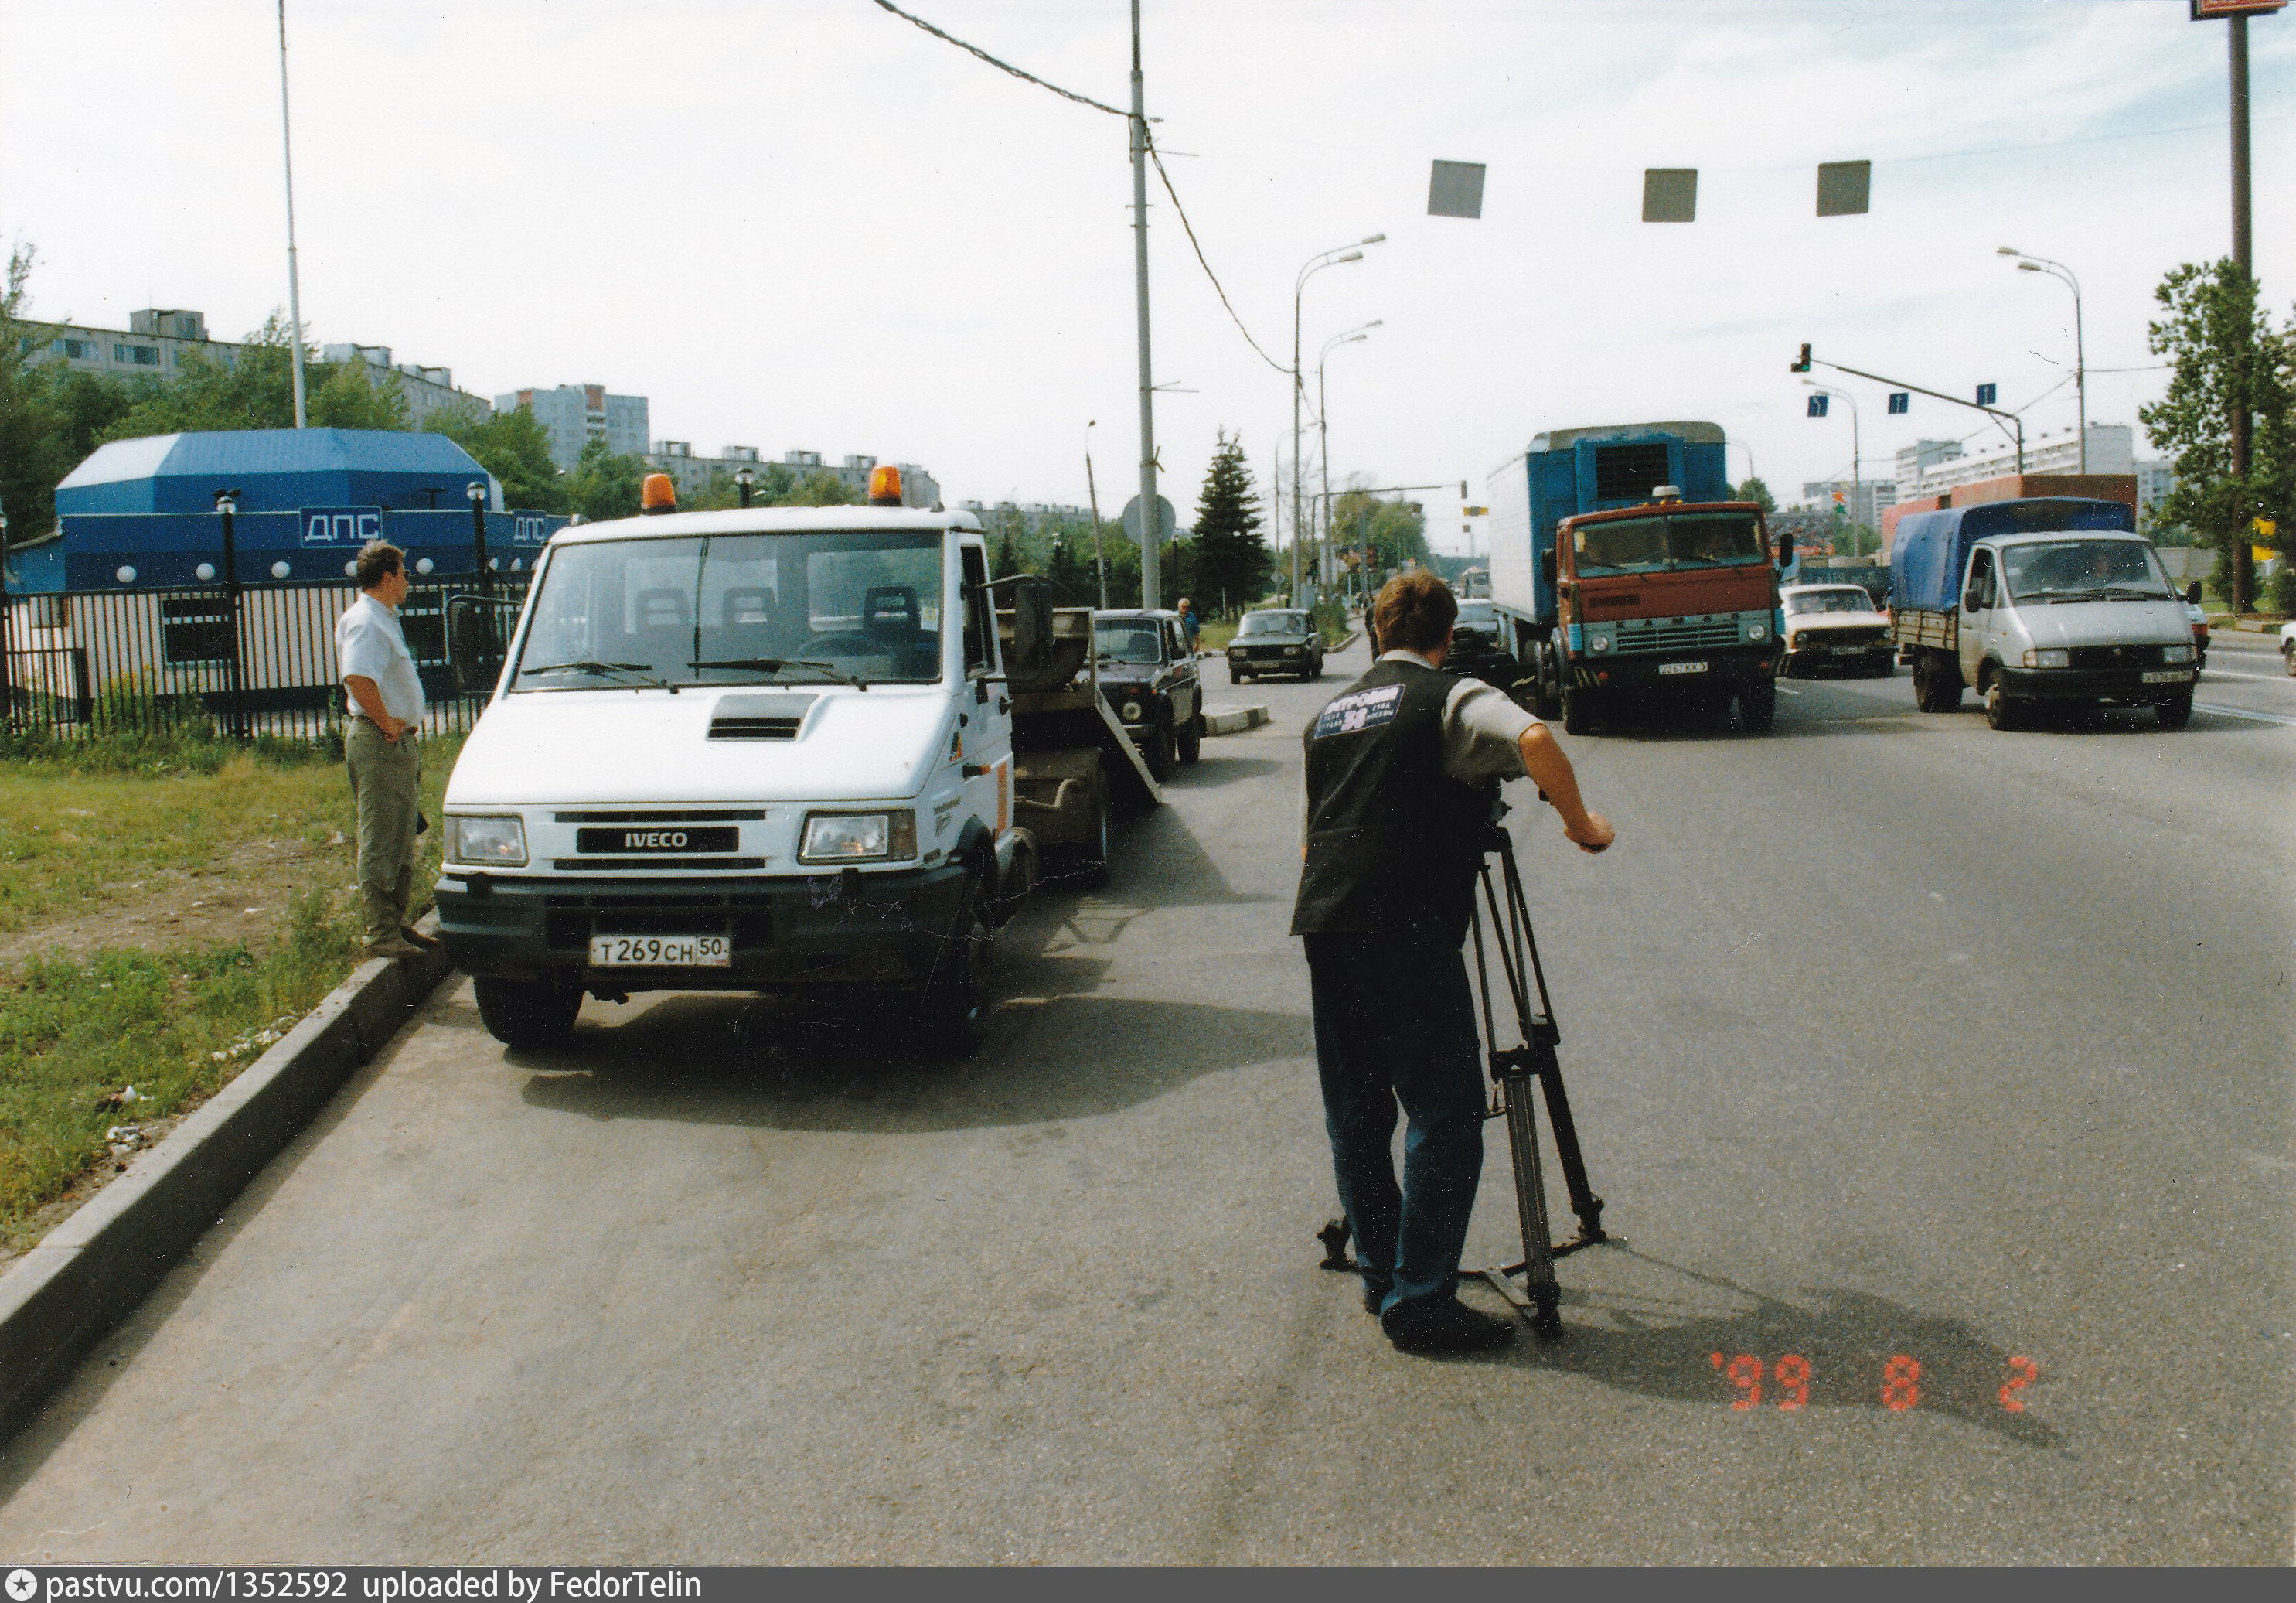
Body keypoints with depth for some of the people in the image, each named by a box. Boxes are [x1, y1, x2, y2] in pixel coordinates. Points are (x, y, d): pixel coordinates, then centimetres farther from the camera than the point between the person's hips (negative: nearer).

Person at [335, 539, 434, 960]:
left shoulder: (383, 619, 18)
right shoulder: (364, 621, -16)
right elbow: (357, 678, -32)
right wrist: (387, 723, -24)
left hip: (399, 742, 11)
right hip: (380, 745, -11)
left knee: (401, 841, 17)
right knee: (380, 843, -6)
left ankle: (397, 923, 26)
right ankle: (382, 934, -3)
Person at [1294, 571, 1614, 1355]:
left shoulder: (1329, 713, 22)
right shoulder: (1449, 699, 1)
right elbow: (1534, 740, -19)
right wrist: (1580, 822, -6)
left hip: (1323, 925, 7)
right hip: (1407, 930, -7)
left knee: (1354, 1114, 15)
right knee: (1445, 1113, -2)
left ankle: (1380, 1275, 24)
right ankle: (1420, 1300, -2)